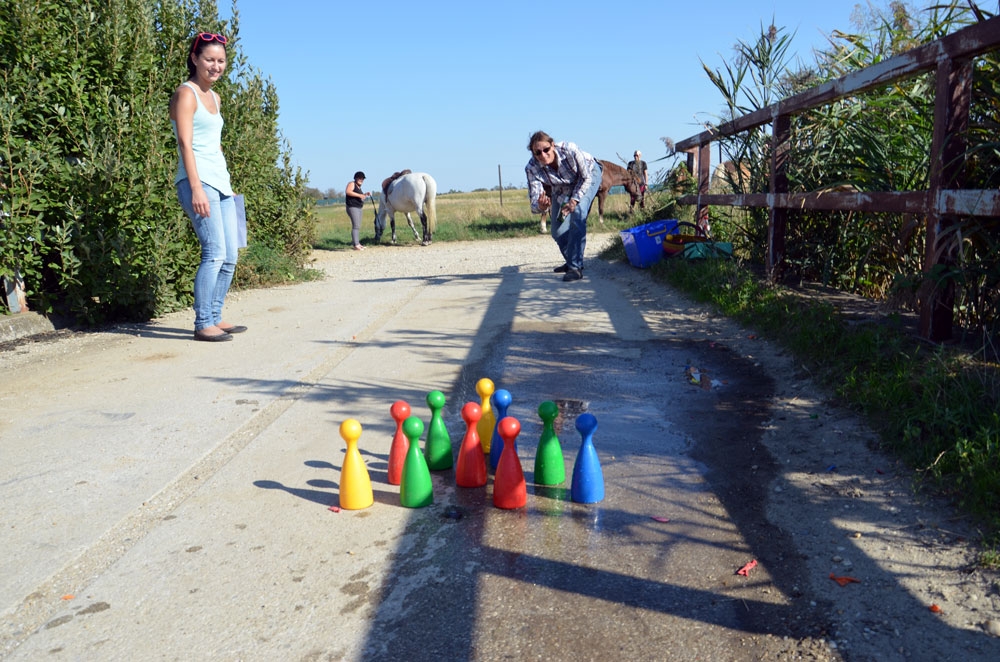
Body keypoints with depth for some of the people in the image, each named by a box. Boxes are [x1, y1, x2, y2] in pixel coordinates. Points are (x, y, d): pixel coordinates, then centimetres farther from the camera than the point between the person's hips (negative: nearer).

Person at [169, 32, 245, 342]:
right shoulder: (186, 93, -4)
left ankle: (215, 317, 15)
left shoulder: (214, 97, 21)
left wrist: (225, 183, 17)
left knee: (230, 255, 7)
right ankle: (203, 324, -11)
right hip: (198, 181, -9)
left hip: (220, 182, 9)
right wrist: (196, 188, -22)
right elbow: (185, 143, -13)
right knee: (215, 252, -16)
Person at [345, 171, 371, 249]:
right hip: (353, 207, -10)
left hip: (359, 208, 10)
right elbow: (348, 192, -23)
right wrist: (359, 195, -25)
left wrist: (365, 194, 13)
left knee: (358, 226, 12)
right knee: (356, 226, -17)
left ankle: (357, 243, 17)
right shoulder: (352, 183, -5)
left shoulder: (359, 187, 20)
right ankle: (356, 245, -22)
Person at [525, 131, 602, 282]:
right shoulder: (532, 168, -32)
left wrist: (574, 200, -32)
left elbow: (586, 177, -23)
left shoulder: (569, 150, -39)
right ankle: (571, 262, 29)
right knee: (558, 231, 1)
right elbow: (534, 202, -36)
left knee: (578, 214, -27)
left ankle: (576, 267, -24)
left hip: (589, 174, -4)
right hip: (562, 187, 4)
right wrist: (541, 206, -59)